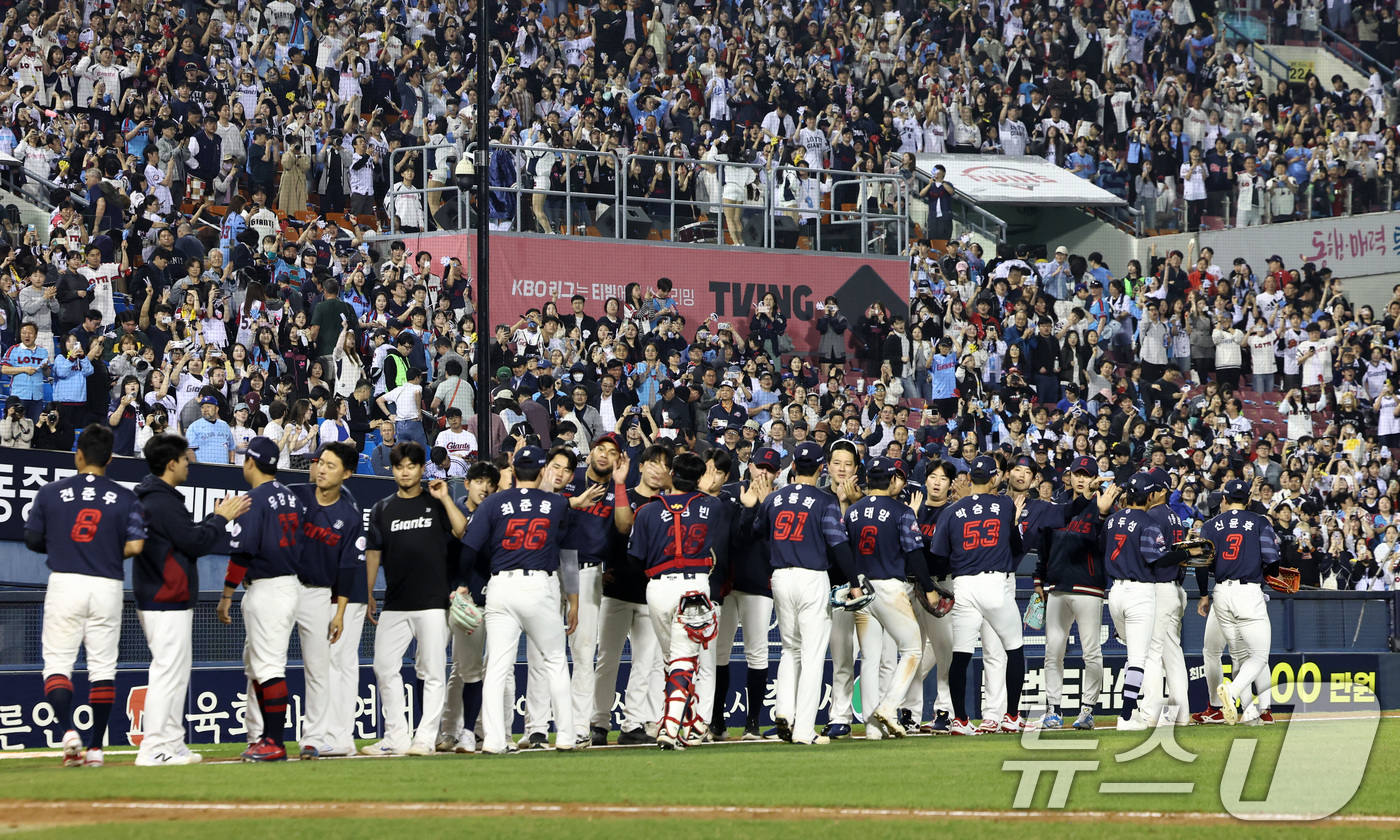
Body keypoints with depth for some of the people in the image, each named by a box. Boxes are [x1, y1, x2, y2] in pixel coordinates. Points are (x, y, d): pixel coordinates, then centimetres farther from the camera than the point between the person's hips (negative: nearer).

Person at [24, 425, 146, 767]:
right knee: (103, 667, 7)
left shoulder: (51, 492, 1)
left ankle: (67, 731, -17)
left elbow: (33, 540, 5)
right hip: (107, 586, 1)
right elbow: (135, 545, -7)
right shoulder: (125, 498, 1)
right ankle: (95, 747, 5)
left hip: (64, 582, -1)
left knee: (57, 663, 4)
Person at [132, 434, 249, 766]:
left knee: (176, 675, 15)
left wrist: (220, 517, 17)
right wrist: (221, 519, -4)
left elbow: (189, 535, 22)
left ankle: (172, 744, 18)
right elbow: (196, 542, -17)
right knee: (168, 672, -10)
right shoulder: (164, 501, -16)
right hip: (168, 603, -11)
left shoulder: (149, 498, 17)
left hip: (160, 599, 11)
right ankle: (153, 748, -12)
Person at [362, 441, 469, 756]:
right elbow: (373, 552, 15)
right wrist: (368, 595, 11)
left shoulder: (436, 503, 6)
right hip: (395, 605, 3)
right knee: (384, 667, -1)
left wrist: (445, 498, -10)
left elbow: (462, 531, -9)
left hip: (432, 602, -3)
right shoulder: (382, 509, 13)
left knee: (433, 671, -3)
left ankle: (426, 738, 1)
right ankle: (396, 738, 6)